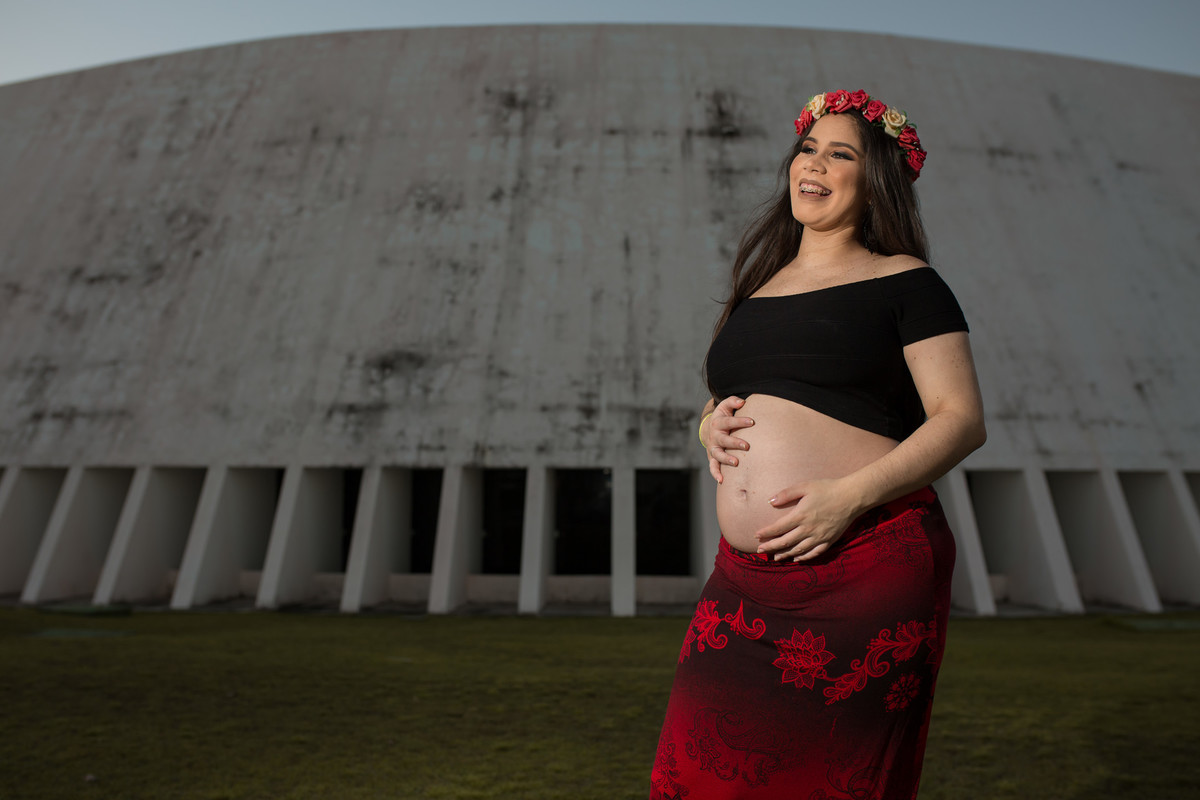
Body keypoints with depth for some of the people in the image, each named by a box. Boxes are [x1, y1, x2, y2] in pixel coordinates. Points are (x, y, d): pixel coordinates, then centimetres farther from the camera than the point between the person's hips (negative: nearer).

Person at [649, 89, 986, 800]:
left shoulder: (904, 281, 3)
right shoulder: (758, 288, 18)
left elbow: (963, 420, -4)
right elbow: (717, 408, 24)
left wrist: (849, 495, -17)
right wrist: (712, 427, 0)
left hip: (868, 570, -4)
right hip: (747, 578, 5)